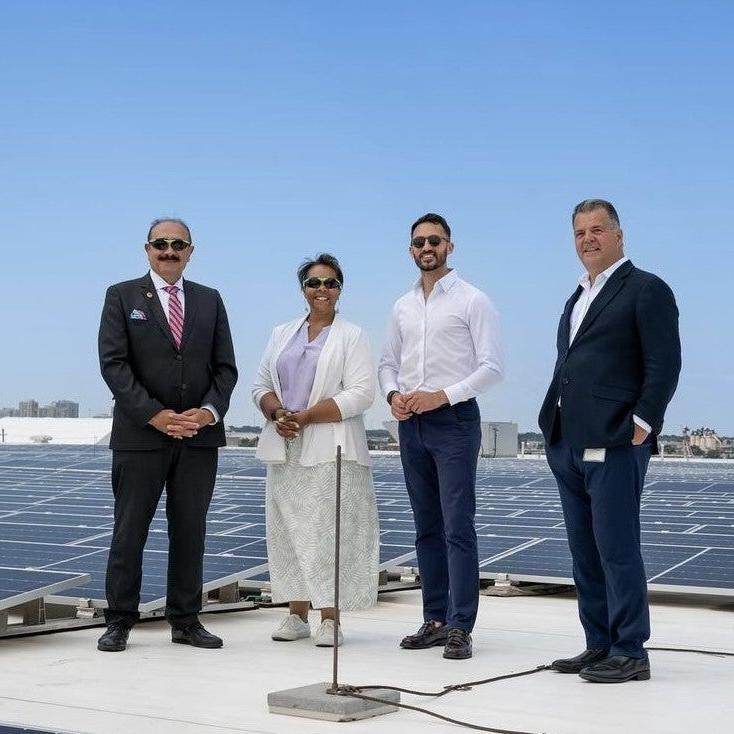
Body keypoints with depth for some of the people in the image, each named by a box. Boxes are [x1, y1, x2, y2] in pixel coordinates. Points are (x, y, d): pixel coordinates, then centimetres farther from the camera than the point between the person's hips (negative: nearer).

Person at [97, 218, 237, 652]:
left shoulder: (210, 300, 13)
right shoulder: (122, 296, 3)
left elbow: (225, 367, 9)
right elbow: (113, 364, -6)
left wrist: (210, 410, -9)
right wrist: (154, 415, -15)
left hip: (199, 434, 3)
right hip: (140, 435, -3)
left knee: (191, 530, 7)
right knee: (130, 530, 2)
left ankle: (186, 620, 16)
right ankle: (120, 620, 10)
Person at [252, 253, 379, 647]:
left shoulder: (352, 336, 2)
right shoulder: (282, 333, 17)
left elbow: (361, 393, -8)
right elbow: (262, 384, 14)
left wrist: (307, 416, -14)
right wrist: (277, 413, -8)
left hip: (330, 451, -5)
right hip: (286, 450, 5)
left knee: (329, 532, -7)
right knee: (289, 531, 5)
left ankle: (330, 618, -3)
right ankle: (297, 614, 12)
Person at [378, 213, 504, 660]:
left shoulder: (473, 301, -3)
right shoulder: (403, 307, 15)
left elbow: (492, 367, -9)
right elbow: (389, 363, 20)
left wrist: (442, 395, -16)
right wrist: (393, 394, -2)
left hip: (454, 420, -6)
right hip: (410, 423, 6)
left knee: (458, 527, -8)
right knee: (427, 527, 10)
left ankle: (460, 627, -5)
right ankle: (435, 619, 18)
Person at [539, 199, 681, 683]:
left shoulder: (646, 289, -4)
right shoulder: (579, 297, 21)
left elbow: (665, 366, -11)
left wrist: (639, 426, -16)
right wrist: (557, 433, 14)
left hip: (614, 446, -8)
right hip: (570, 446, 8)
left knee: (616, 549, -6)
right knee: (585, 552, 11)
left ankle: (630, 653, 3)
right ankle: (599, 647, 19)